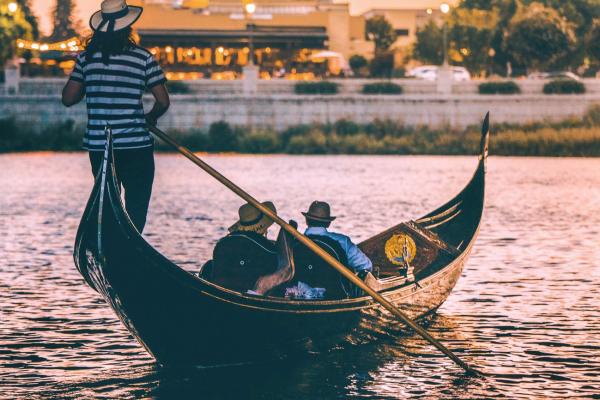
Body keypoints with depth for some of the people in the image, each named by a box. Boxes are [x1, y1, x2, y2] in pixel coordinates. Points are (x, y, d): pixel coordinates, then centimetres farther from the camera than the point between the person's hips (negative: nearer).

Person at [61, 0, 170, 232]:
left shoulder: (87, 57, 1)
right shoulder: (142, 58, -5)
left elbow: (68, 98, 2)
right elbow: (163, 101, -3)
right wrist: (151, 118, 17)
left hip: (98, 147, 3)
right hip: (136, 146, -3)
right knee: (136, 213, 0)